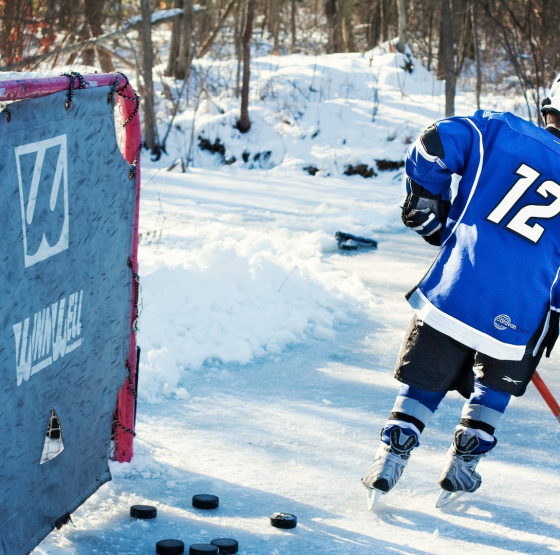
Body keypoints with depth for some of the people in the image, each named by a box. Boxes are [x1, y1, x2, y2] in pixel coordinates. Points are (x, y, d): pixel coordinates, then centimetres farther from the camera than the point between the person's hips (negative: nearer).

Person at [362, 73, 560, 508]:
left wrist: (426, 211, 11)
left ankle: (390, 461, 11)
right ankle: (461, 472, 24)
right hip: (520, 310, 0)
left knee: (426, 379, 16)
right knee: (496, 383, 25)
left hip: (456, 288, 0)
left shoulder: (499, 130, 5)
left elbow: (432, 147, -2)